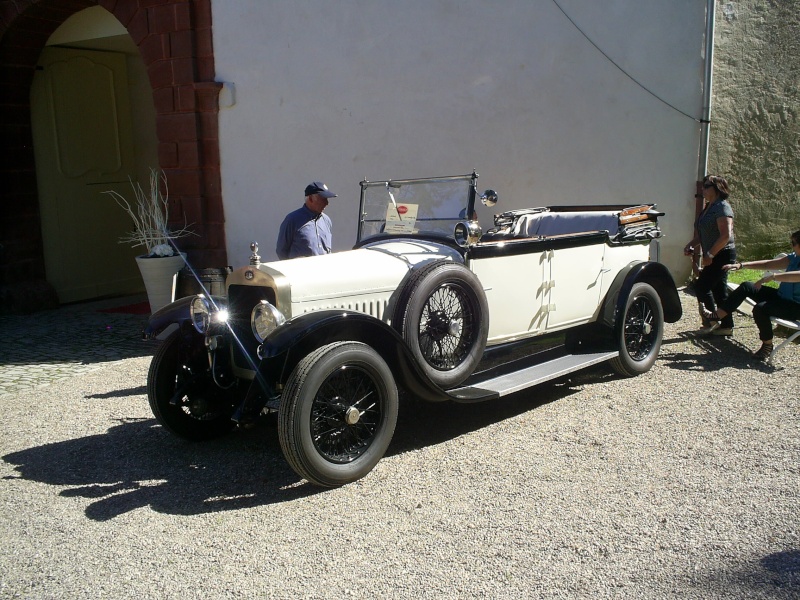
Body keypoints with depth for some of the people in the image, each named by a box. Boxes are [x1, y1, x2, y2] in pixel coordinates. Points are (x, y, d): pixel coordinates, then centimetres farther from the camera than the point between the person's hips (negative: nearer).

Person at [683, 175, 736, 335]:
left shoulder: (722, 207, -16)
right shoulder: (709, 207, 14)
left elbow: (726, 236, -24)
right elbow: (703, 234, 22)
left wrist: (710, 255, -22)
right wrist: (691, 244, 5)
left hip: (722, 255, -10)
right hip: (715, 256, 10)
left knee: (701, 285, -10)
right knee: (719, 290, 11)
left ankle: (711, 320, 1)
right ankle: (726, 326, 17)